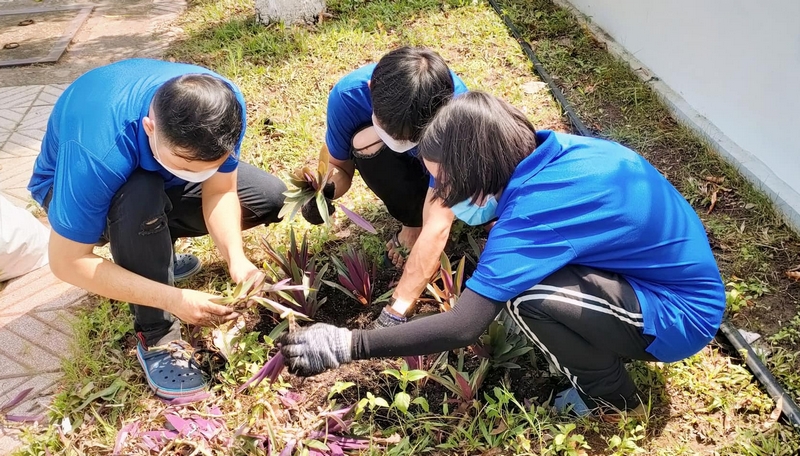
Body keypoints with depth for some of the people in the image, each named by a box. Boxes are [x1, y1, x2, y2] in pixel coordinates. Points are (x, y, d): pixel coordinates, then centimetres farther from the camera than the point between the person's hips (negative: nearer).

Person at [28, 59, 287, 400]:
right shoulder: (97, 153, -43)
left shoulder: (222, 106, -32)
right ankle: (156, 337, -18)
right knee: (139, 200, -40)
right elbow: (67, 263, -34)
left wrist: (236, 259, -36)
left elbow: (219, 190, -19)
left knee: (270, 198, -4)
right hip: (73, 183, -4)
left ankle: (152, 251, 11)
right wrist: (174, 299, -40)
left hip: (158, 174, 5)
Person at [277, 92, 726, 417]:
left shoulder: (538, 205, -31)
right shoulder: (558, 152, -5)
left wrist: (347, 345, -24)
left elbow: (463, 327, -32)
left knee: (527, 296, -27)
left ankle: (615, 400, 0)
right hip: (676, 275, 8)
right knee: (517, 265, 2)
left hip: (682, 314, -8)